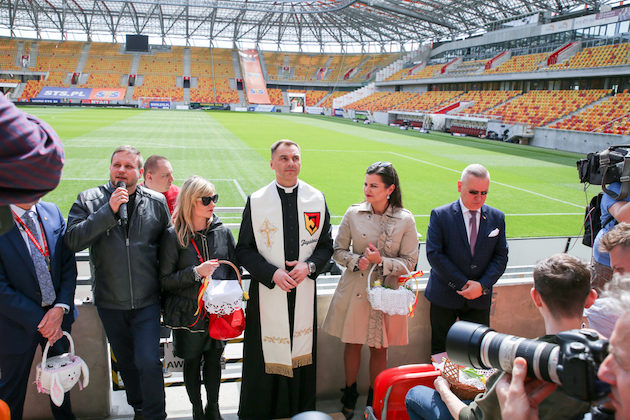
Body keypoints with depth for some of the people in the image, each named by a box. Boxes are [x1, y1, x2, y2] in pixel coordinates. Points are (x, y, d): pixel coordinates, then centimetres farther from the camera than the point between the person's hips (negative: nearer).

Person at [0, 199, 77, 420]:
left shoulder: (52, 212, -5)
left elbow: (69, 265, -1)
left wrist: (61, 308, -13)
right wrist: (38, 321, -18)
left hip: (58, 314, 5)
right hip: (18, 323, -4)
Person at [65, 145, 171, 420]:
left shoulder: (156, 202, -1)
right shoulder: (89, 199, -3)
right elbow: (72, 241, -16)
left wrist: (163, 284, 2)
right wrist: (109, 210, -23)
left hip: (147, 301, -1)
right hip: (110, 303, 2)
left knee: (148, 362, -7)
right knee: (126, 363, 18)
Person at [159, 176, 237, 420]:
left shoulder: (223, 232, 0)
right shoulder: (173, 237, -10)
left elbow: (234, 269, 8)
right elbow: (164, 280, -11)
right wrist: (195, 273, -22)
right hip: (189, 314, -2)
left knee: (214, 360, 16)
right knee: (192, 362, 14)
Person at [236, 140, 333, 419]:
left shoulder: (317, 199, 2)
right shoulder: (255, 201, -3)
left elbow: (326, 244, 8)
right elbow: (244, 250, -2)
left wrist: (309, 265, -12)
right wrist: (272, 273, -15)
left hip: (304, 290, 2)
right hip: (267, 291, -2)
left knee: (302, 352, 11)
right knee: (265, 354, 5)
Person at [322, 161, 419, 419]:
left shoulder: (405, 220, -8)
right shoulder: (353, 213, -5)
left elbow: (410, 262, -5)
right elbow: (339, 251, 3)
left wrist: (381, 261, -20)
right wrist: (357, 260, -16)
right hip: (355, 291, 1)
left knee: (379, 348, 13)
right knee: (352, 344, 14)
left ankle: (374, 398, 35)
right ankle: (350, 393, 37)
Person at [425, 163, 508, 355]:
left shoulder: (497, 218, 4)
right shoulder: (440, 215, -7)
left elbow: (501, 256, 2)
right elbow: (434, 254, -13)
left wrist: (482, 285, -13)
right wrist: (462, 284, -15)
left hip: (480, 298, 3)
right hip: (444, 297, -2)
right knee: (440, 350, 10)